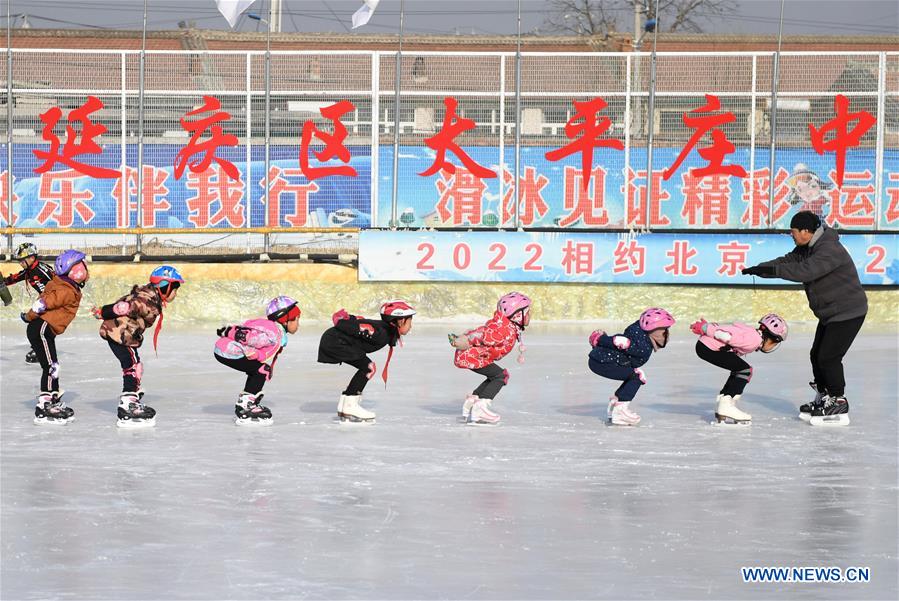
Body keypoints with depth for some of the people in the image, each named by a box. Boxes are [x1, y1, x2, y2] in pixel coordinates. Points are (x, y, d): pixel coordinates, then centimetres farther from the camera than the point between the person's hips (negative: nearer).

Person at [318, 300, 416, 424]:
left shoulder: (388, 331, 8)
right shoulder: (381, 333, -22)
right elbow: (354, 327, -24)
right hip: (333, 341, -10)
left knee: (366, 368, 10)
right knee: (368, 368, -12)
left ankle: (344, 406, 15)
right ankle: (349, 408, -7)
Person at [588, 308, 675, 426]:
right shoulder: (644, 348, -21)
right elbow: (619, 342, -23)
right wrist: (600, 339, -12)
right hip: (600, 362, -10)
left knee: (635, 376, 18)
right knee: (637, 375, -9)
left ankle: (614, 404, 25)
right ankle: (620, 411, -9)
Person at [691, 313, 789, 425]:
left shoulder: (752, 334, 19)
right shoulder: (754, 340, -13)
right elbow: (728, 335, -19)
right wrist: (705, 328, -14)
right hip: (707, 347, -10)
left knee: (740, 369, 18)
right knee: (745, 370, -7)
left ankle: (722, 405, 21)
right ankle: (726, 407, -9)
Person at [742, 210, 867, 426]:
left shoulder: (829, 250, -26)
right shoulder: (806, 247, 6)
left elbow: (805, 271, -37)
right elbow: (787, 261, 5)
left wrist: (772, 269, -35)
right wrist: (758, 269, -9)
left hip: (848, 312, -10)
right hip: (829, 313, 10)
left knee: (829, 357, -12)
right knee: (817, 355, 13)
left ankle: (839, 407, -4)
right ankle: (823, 400, 27)